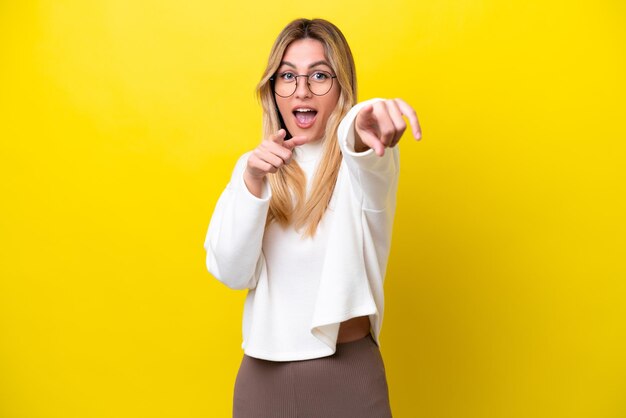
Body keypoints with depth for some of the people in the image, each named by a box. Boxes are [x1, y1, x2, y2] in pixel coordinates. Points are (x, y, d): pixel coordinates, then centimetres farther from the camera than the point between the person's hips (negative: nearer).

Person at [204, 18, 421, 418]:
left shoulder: (363, 162, -8)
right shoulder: (253, 166, 1)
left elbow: (370, 161, -33)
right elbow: (230, 272, -9)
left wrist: (361, 128, -55)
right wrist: (252, 182, -22)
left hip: (348, 373, -2)